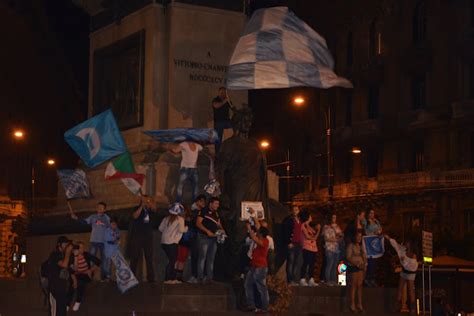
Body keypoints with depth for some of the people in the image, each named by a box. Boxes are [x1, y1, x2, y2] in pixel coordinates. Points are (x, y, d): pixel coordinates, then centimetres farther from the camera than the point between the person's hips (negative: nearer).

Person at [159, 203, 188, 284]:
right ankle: (167, 279, -4)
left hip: (164, 242, 6)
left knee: (172, 260, 13)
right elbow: (181, 230, -14)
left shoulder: (167, 218, 11)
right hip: (172, 242, -6)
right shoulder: (180, 219, -4)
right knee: (172, 260, 0)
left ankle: (173, 278, 15)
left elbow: (160, 228, 12)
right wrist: (186, 228, 6)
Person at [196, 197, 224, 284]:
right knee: (202, 257, -5)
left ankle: (209, 277, 12)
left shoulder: (216, 214, 15)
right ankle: (200, 277, -1)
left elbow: (218, 224, 21)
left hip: (213, 237, 7)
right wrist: (207, 231, -20)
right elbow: (198, 223, -13)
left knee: (211, 258, 8)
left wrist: (221, 229, -1)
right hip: (204, 237, -7)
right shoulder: (204, 211, -7)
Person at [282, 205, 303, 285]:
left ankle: (294, 280, 8)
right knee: (290, 262, -7)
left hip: (299, 244, 7)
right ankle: (290, 280, -8)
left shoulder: (299, 220, 19)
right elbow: (285, 232, -8)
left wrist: (302, 242, 15)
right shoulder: (288, 219, -2)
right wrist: (288, 242, -15)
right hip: (291, 244, -7)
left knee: (296, 263, 6)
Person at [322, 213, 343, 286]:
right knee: (329, 265, -11)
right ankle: (328, 281, -8)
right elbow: (327, 238, -5)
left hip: (337, 249, 5)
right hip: (330, 248, -5)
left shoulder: (337, 227, 19)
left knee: (335, 266, 2)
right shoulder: (326, 227, 2)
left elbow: (341, 236, 17)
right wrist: (336, 239, -7)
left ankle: (334, 280, 6)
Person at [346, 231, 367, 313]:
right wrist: (356, 264, -19)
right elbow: (348, 257, -11)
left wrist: (365, 264, 2)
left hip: (361, 267, 6)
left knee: (359, 285, 4)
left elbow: (364, 257, 19)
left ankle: (359, 304, 5)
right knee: (353, 285, -6)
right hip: (352, 267, -6)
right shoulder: (350, 246, -5)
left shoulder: (361, 246, 16)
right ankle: (352, 305, -4)